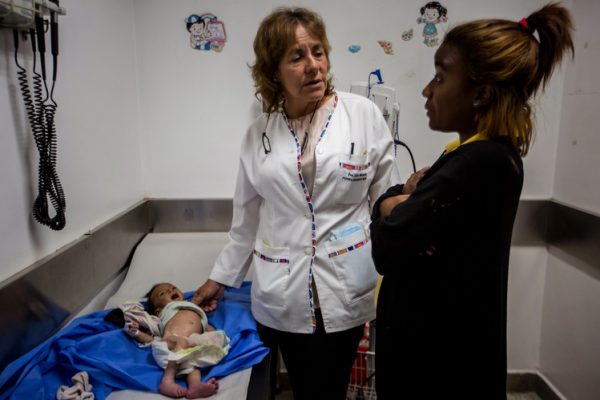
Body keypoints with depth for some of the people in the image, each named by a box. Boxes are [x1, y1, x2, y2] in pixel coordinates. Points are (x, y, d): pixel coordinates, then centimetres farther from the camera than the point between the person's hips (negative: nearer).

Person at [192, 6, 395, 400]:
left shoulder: (365, 114, -5)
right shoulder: (259, 133, 3)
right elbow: (247, 218, 11)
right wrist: (221, 277, 16)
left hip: (344, 291, -1)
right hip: (283, 295, 2)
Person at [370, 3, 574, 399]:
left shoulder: (479, 162, -27)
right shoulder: (490, 154, 4)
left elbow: (387, 247, -27)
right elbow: (421, 217, 7)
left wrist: (392, 203, -8)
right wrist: (406, 197, -14)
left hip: (440, 356, -8)